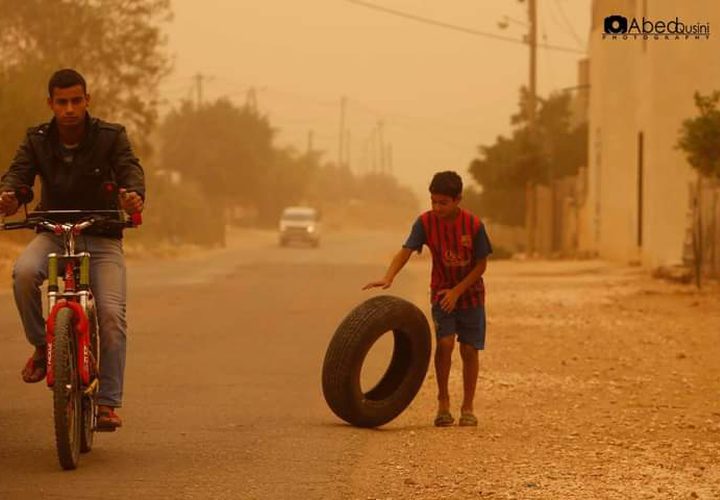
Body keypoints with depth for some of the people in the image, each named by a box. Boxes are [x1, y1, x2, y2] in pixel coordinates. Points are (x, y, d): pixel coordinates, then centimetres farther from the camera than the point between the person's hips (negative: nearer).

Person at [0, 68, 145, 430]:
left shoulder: (111, 136, -3)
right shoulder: (37, 140, 2)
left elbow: (129, 168, -17)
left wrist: (133, 194, -42)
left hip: (102, 237, -1)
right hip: (53, 233, 1)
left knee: (111, 314, -18)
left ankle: (108, 402, -11)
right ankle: (41, 345, -9)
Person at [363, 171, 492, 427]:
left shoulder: (473, 225, -18)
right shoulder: (426, 222, -15)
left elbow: (481, 264, -11)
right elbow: (405, 251, -22)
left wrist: (457, 291, -19)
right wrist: (388, 278, -39)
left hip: (470, 293, 0)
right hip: (442, 292, 0)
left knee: (469, 349, 0)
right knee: (445, 342, -16)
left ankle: (468, 407, 13)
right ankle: (443, 402, -1)